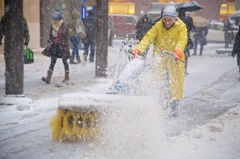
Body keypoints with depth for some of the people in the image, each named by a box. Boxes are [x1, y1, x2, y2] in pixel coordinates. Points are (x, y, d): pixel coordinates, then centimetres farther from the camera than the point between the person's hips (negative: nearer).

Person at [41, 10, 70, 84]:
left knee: (64, 61, 6)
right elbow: (50, 36, 14)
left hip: (62, 46, -4)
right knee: (52, 62, -2)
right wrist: (49, 44, 8)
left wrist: (65, 47, -13)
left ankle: (67, 77, 19)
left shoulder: (64, 26, -8)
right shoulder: (52, 26, 7)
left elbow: (66, 38, -9)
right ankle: (48, 78, -10)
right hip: (54, 46, 4)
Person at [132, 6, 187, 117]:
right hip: (159, 56, 1)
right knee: (157, 79, -1)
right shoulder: (158, 26, -3)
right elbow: (149, 37, -12)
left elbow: (182, 40, -21)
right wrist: (139, 49, -27)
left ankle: (174, 105, 11)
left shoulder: (181, 26, -7)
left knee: (176, 80, -1)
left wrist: (178, 50, -41)